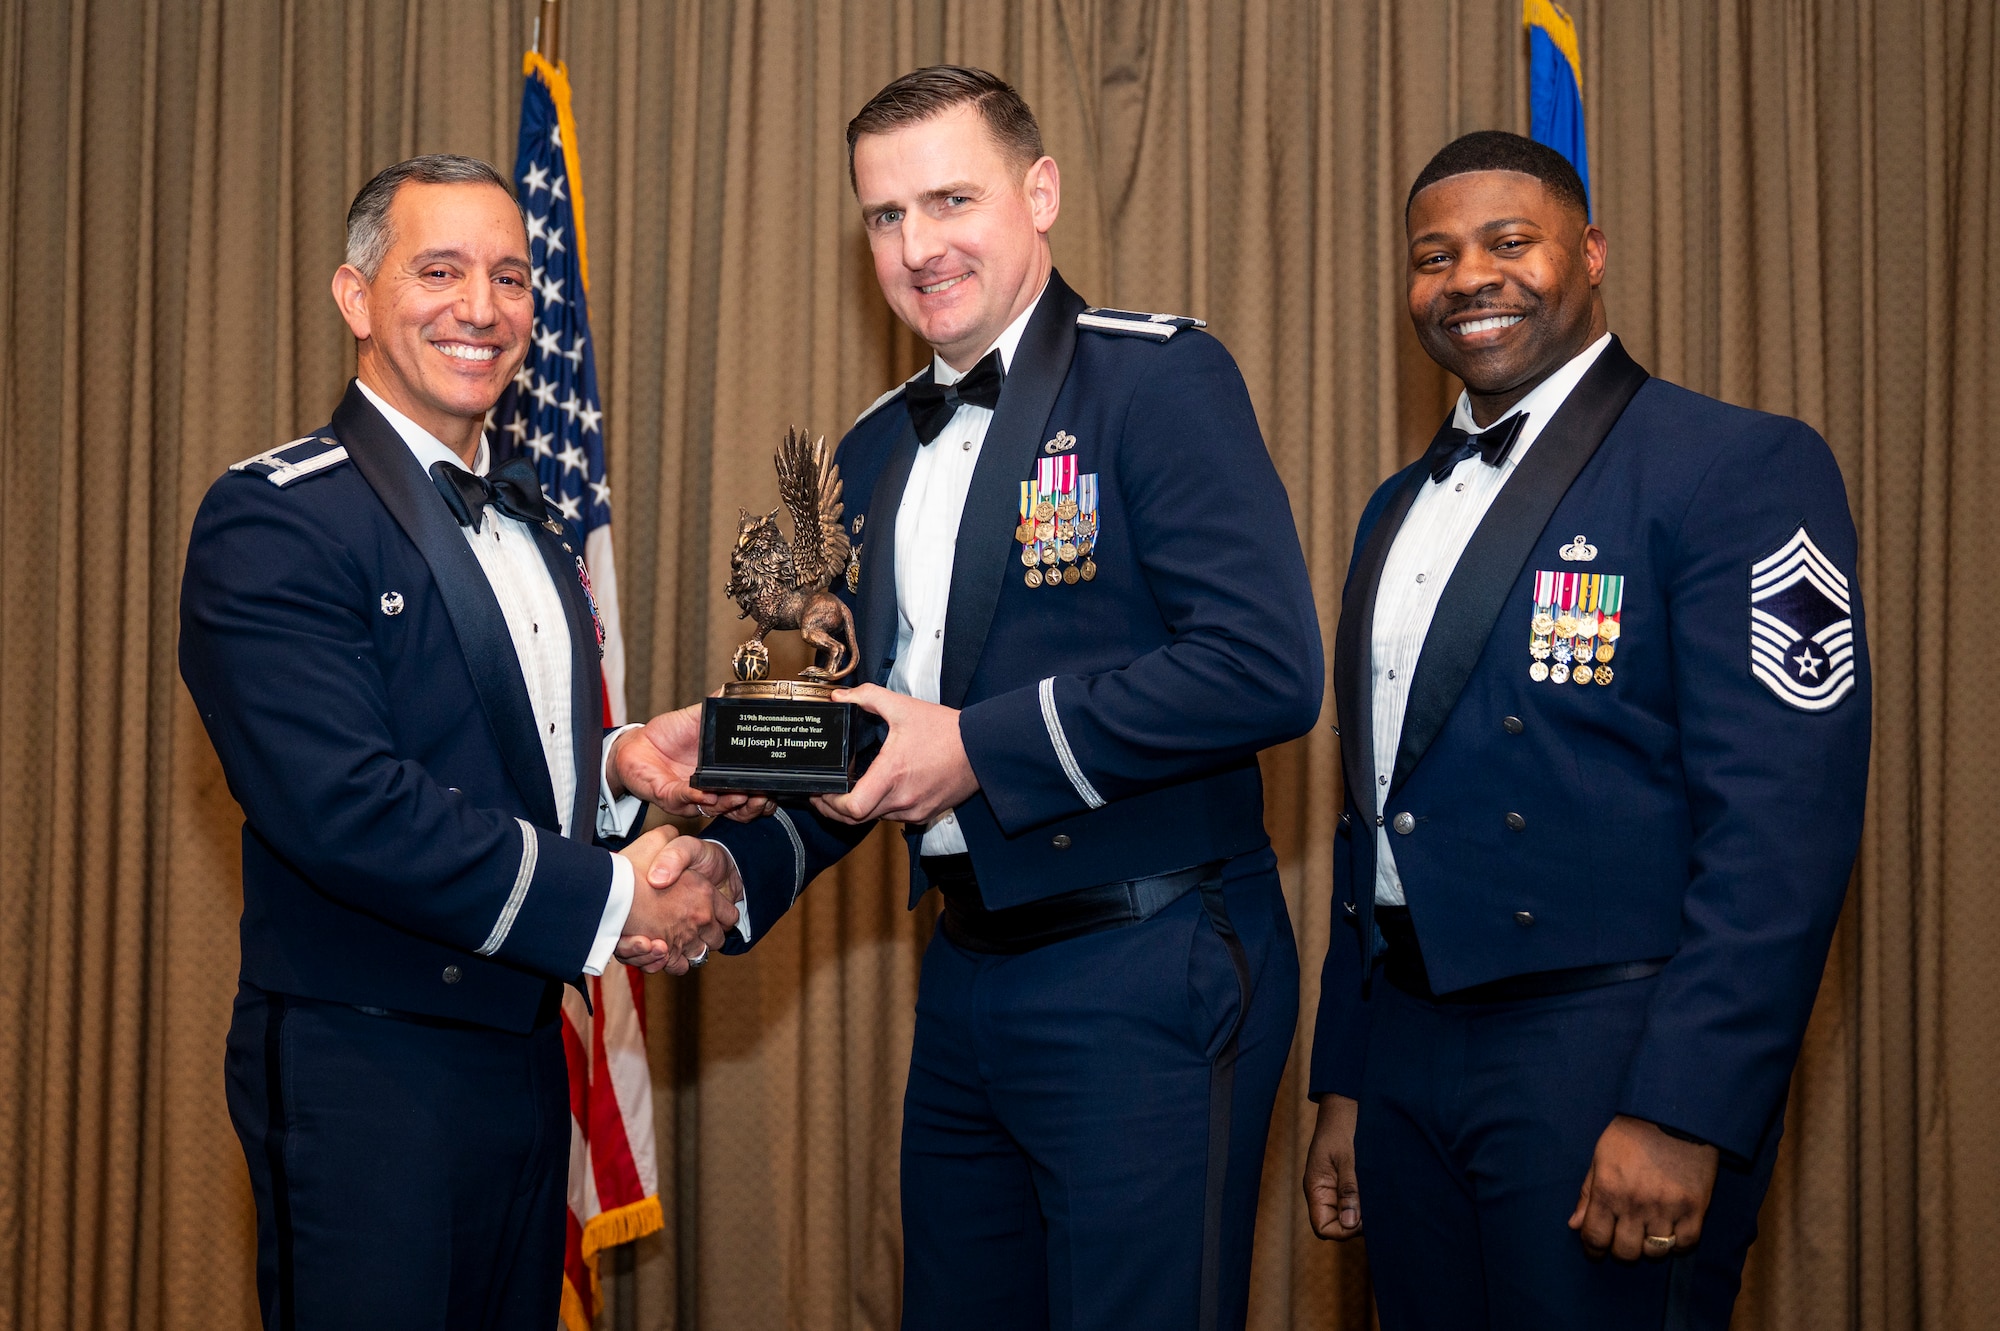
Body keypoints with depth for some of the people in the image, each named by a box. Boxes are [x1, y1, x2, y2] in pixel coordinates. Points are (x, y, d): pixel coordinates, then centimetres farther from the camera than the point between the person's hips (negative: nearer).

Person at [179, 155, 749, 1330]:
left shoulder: (535, 526, 15)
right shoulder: (274, 521, -13)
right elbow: (343, 805, -24)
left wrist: (620, 765, -1)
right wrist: (607, 900, -18)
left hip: (524, 1054, 8)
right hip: (362, 1069, -8)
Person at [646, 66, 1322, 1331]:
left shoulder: (1160, 379, -10)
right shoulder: (873, 454, 14)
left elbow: (1269, 668, -21)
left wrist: (978, 745, -19)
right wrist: (740, 868, 2)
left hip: (1147, 978, -7)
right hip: (968, 977, 7)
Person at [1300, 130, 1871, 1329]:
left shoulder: (1740, 466, -8)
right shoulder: (1401, 508, 15)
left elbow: (1783, 824, -16)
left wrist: (1681, 1117, -22)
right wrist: (1344, 1087, 16)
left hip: (1610, 1062, -7)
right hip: (1409, 1050, 7)